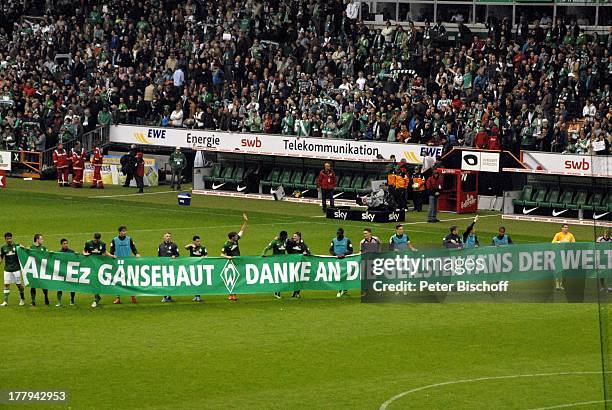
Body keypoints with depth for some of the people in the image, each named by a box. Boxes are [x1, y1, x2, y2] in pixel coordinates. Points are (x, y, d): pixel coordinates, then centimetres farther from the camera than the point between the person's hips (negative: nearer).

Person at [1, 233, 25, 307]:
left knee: (18, 284, 3)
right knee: (6, 284, -2)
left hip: (16, 268, -2)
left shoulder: (17, 245, -3)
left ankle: (22, 299, 20)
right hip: (7, 269, 2)